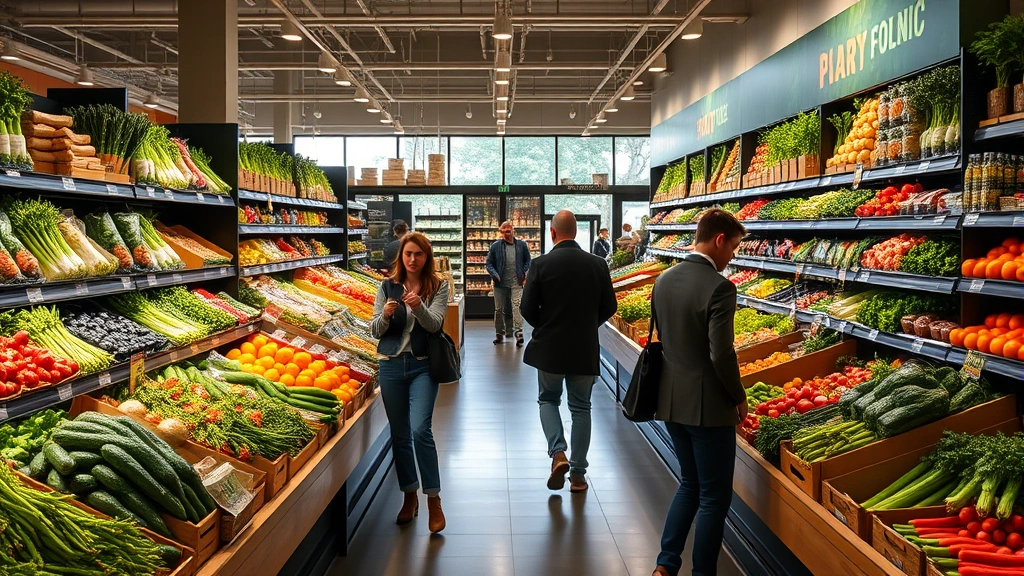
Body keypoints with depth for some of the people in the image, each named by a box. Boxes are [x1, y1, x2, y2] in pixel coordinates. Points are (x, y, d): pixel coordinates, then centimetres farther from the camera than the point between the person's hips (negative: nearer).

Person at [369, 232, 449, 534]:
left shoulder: (438, 286, -1)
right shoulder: (387, 287, 4)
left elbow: (434, 324, -13)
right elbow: (374, 331, 2)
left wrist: (419, 307, -33)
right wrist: (385, 315, -20)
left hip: (422, 366, -3)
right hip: (391, 366, 3)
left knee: (420, 430, -15)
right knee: (399, 434, 9)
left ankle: (433, 499, -2)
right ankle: (409, 496, 25)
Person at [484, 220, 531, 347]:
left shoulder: (522, 245, 5)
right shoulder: (495, 246, 3)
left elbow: (527, 260, 14)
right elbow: (489, 263, 6)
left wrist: (524, 273, 0)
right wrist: (494, 274, -10)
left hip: (516, 283, -1)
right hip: (500, 284, 1)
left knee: (516, 307, -14)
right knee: (499, 309, 8)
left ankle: (518, 332, -18)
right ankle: (499, 333, 20)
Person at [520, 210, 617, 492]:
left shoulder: (541, 264, -11)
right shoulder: (597, 264, -3)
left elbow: (528, 308, -9)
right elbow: (609, 307, 3)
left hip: (549, 348, -2)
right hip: (585, 349, 2)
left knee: (548, 399, 19)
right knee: (581, 407, 13)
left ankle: (557, 453, -1)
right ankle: (578, 474, 16)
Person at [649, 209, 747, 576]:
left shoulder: (664, 280, 4)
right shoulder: (719, 287, -19)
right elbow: (722, 355, -21)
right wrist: (739, 398, -7)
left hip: (671, 400, 8)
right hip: (708, 405, -8)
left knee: (690, 484, 22)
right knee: (714, 497, 7)